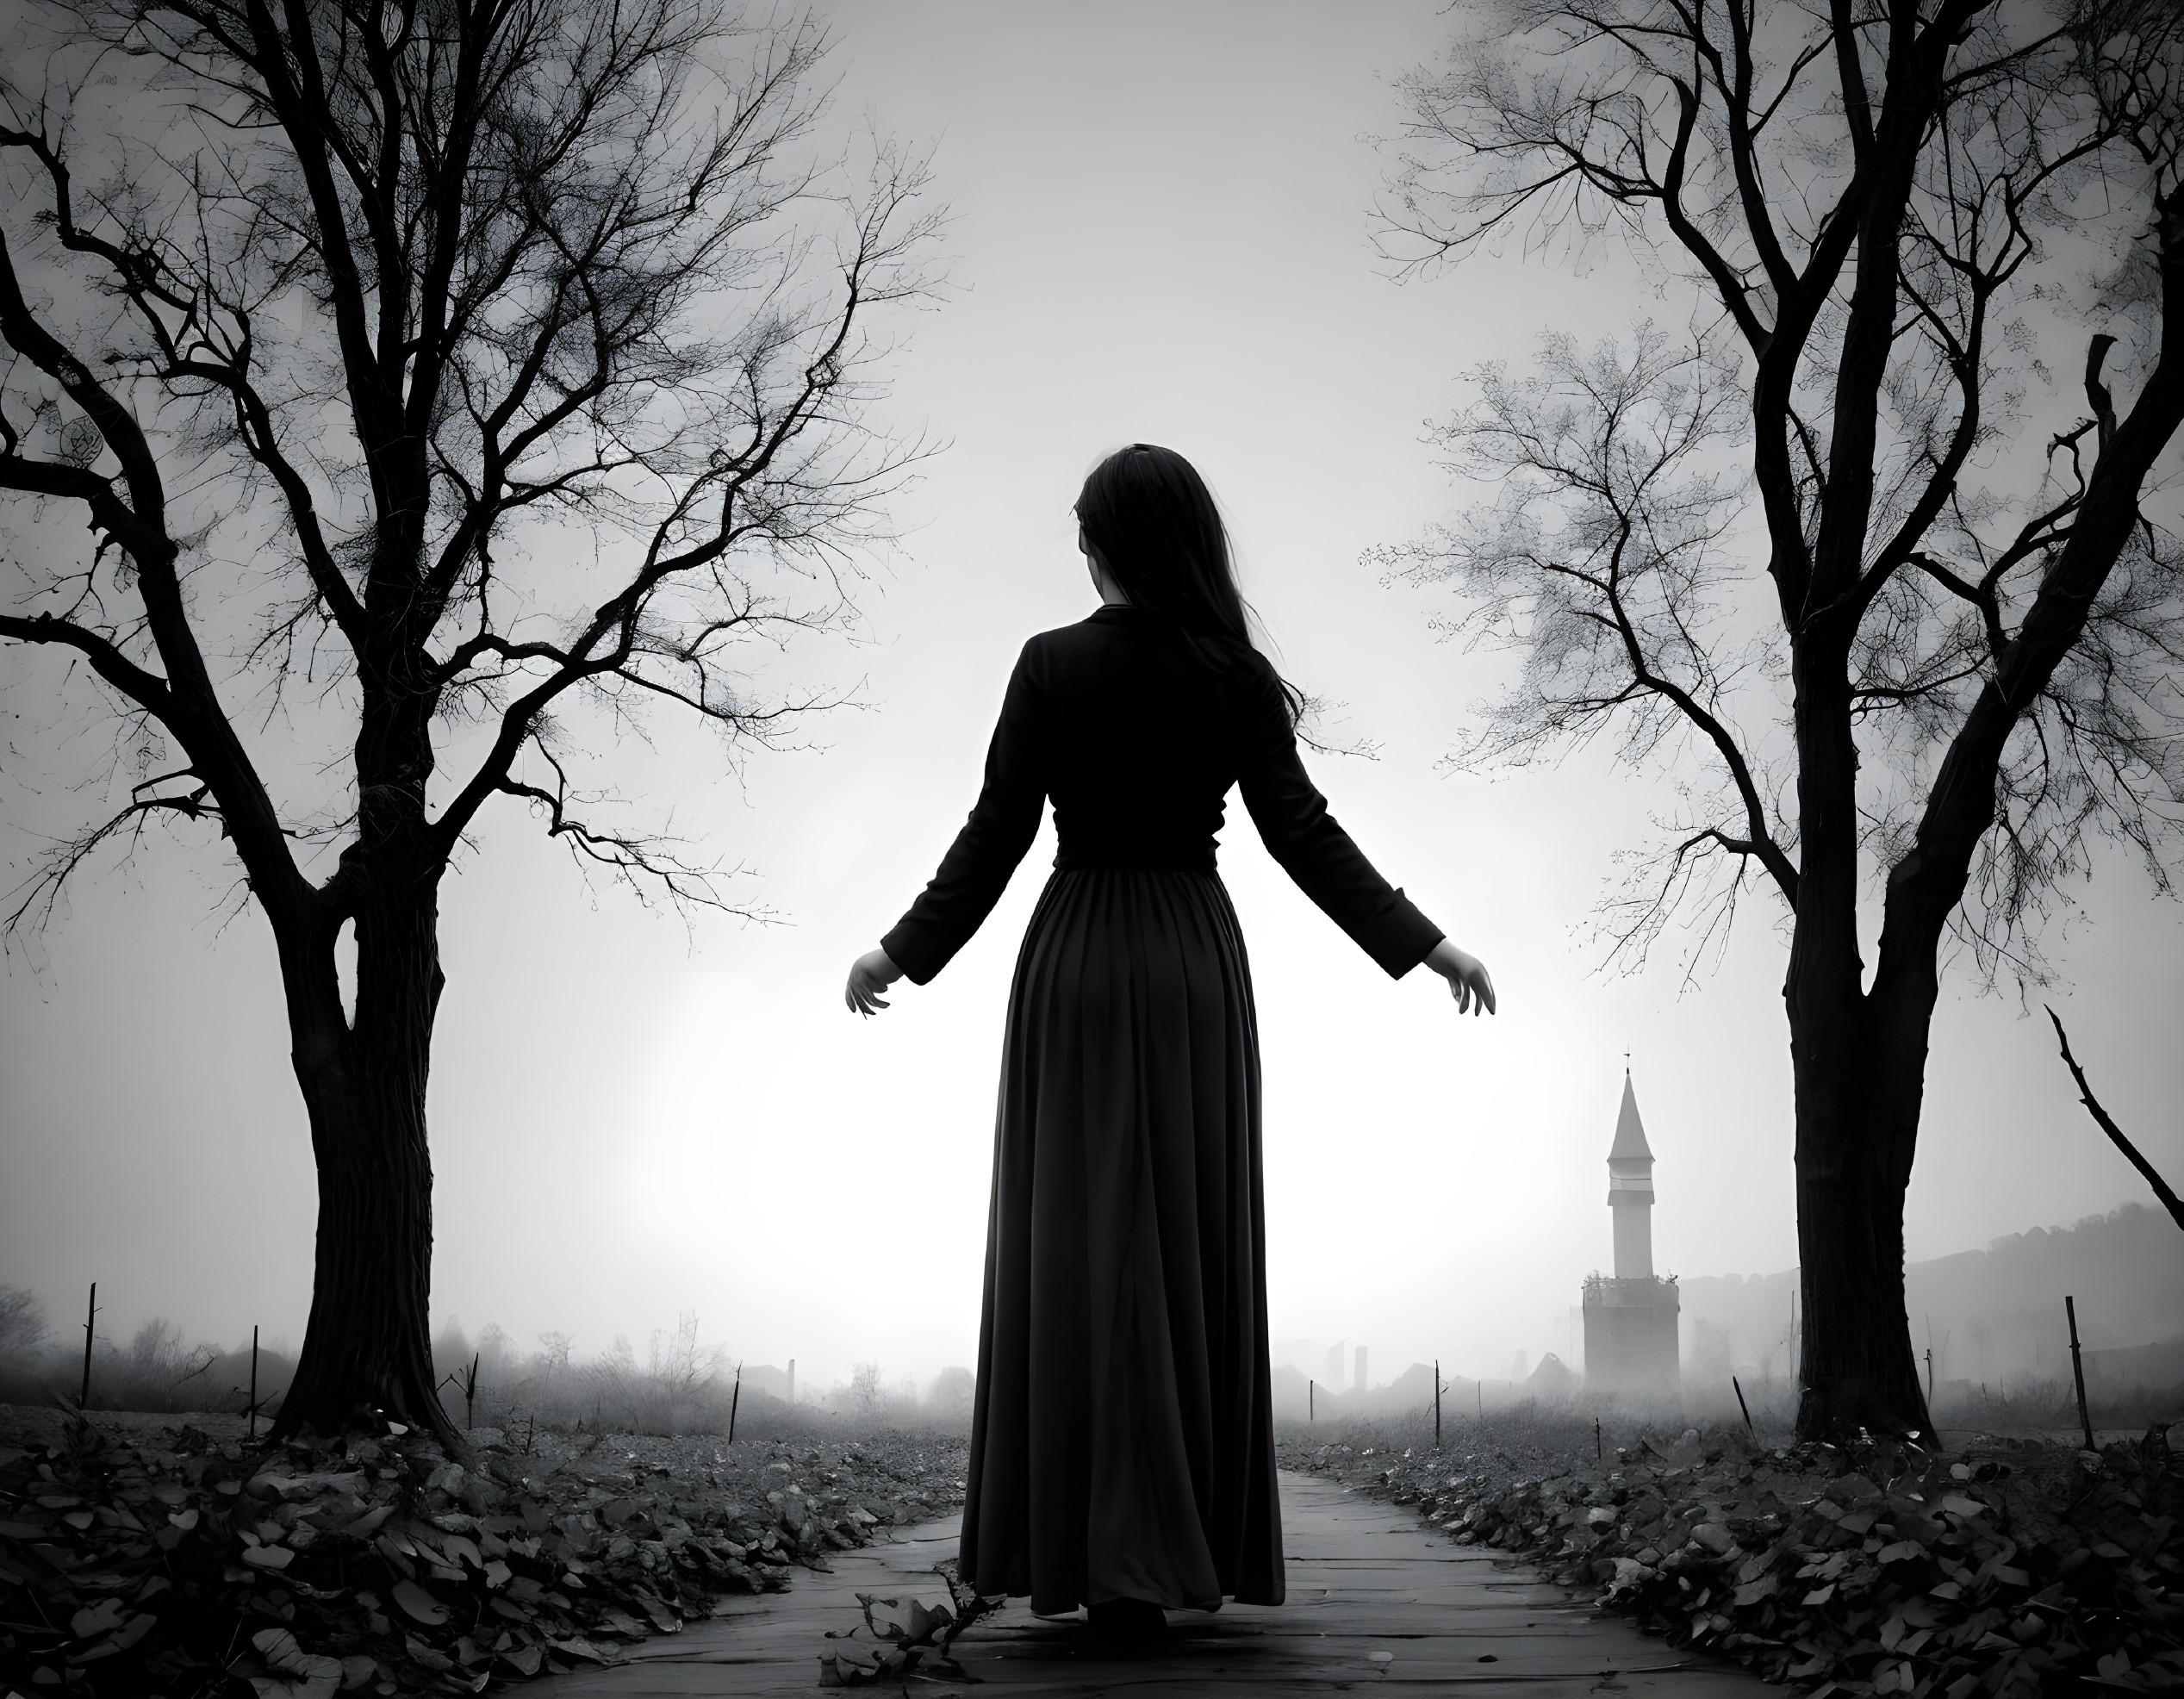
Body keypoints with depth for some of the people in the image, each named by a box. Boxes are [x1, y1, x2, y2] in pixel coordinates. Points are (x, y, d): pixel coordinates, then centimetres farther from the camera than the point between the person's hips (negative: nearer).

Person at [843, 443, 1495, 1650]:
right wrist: (1425, 945, 3)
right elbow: (1302, 834, -4)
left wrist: (903, 951, 7)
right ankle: (1195, 1550, 13)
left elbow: (998, 830, -5)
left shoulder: (1052, 665, -6)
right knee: (1194, 1248, 9)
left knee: (1083, 1248, 1)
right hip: (1197, 964, 2)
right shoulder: (1234, 675, -1)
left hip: (1076, 961, -2)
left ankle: (1098, 1559, -1)